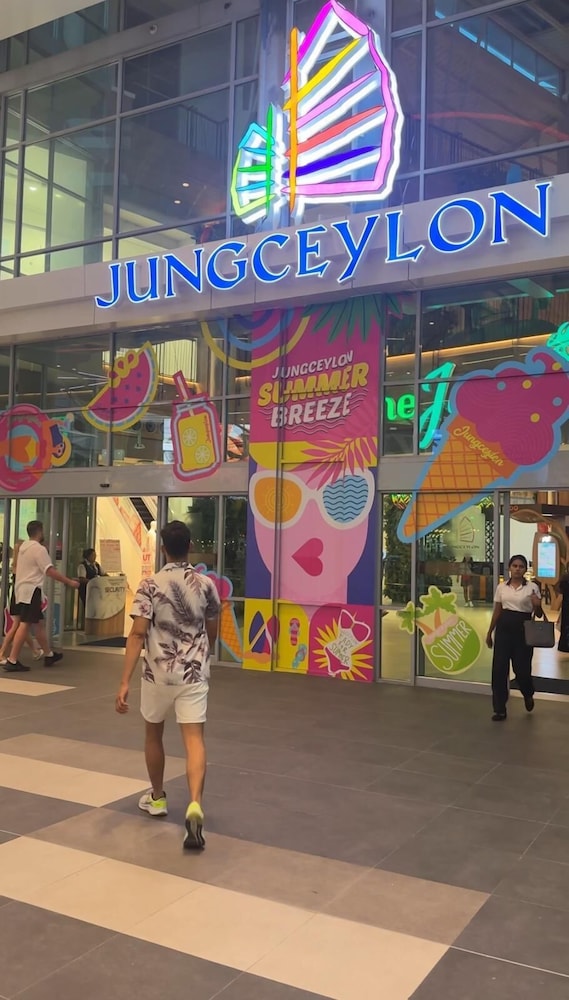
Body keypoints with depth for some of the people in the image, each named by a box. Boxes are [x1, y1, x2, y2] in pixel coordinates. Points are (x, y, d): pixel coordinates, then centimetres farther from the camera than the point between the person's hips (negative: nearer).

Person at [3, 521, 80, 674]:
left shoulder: (24, 546, 15)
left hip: (21, 589, 10)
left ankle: (49, 655, 26)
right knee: (25, 625, -10)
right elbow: (50, 571, -17)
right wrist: (69, 582, -12)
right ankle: (12, 661, -13)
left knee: (39, 623, 16)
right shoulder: (39, 549, -12)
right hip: (31, 590, -10)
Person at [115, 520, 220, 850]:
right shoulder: (207, 585, 0)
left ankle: (157, 798, 36)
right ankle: (195, 804, -23)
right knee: (194, 739, -3)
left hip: (159, 673, -1)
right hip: (195, 673, 1)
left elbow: (137, 635, -15)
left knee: (154, 734, 21)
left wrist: (125, 682, -16)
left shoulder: (151, 586, -8)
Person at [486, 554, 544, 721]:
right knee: (499, 669, -2)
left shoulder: (532, 587, -3)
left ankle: (528, 694, 38)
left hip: (523, 629, -2)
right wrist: (489, 633, 11)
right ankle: (500, 710, 8)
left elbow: (539, 615, -1)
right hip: (504, 628, 2)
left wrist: (537, 605, -23)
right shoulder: (501, 587, 5)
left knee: (521, 668, 2)